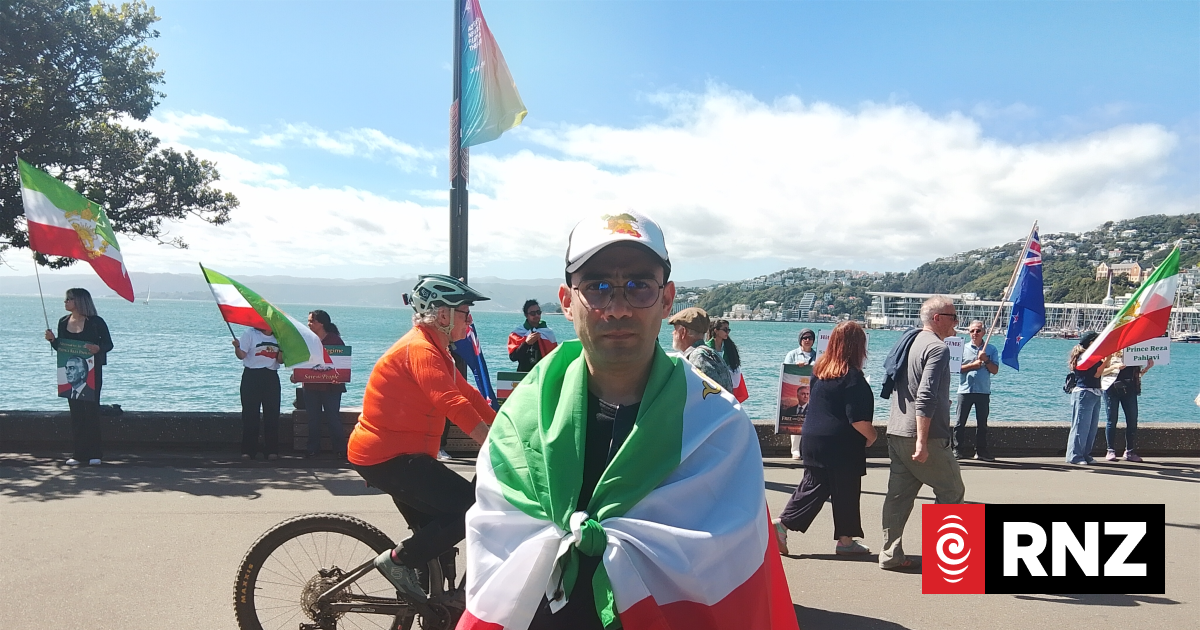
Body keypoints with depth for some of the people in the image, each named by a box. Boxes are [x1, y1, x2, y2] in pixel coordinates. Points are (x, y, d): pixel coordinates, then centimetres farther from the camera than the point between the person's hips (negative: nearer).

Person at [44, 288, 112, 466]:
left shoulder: (96, 322, -7)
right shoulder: (63, 322, 8)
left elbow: (109, 344, -5)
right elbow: (60, 347, 15)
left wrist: (98, 348, -25)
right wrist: (52, 339, -5)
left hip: (92, 371, -5)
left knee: (91, 409, -2)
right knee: (75, 410, 6)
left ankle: (94, 453, 3)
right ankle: (79, 453, 12)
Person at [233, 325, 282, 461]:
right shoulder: (250, 333, 0)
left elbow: (280, 359, 13)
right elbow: (242, 355, -7)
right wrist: (237, 347, -26)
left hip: (271, 378, 4)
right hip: (252, 377, -4)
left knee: (272, 414, 2)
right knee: (250, 414, -2)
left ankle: (271, 450, 8)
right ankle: (248, 451, 4)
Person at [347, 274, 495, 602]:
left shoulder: (435, 350, 15)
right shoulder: (420, 350, -20)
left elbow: (469, 396, 11)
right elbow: (454, 405, -32)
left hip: (398, 455, 11)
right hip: (387, 457, -11)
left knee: (434, 534, 18)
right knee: (472, 509, -16)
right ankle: (398, 560, -5)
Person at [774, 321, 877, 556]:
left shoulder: (820, 369, 6)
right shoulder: (852, 376, -16)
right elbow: (857, 418, -19)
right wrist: (871, 436, -1)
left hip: (814, 438, 7)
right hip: (842, 445, -7)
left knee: (813, 486, 13)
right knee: (846, 492, 6)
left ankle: (783, 523, 6)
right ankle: (846, 540, 17)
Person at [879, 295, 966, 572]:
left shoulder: (909, 342, 15)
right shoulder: (938, 348, -13)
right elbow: (926, 397, -23)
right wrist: (922, 442, -25)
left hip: (896, 434, 8)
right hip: (927, 436, -8)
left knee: (899, 494, 9)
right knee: (952, 491, 7)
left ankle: (891, 554, 10)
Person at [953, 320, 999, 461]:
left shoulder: (991, 349, 9)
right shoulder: (963, 348, 7)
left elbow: (995, 370, 4)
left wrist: (985, 360, -10)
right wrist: (973, 365, -11)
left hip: (983, 391, 1)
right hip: (965, 390, -1)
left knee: (982, 422, 5)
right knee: (960, 422, 0)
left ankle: (981, 451, 11)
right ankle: (956, 449, 6)